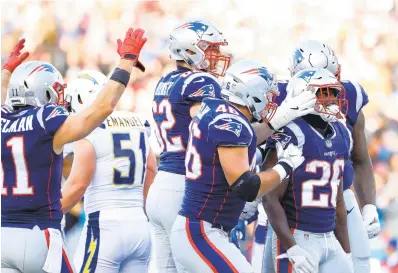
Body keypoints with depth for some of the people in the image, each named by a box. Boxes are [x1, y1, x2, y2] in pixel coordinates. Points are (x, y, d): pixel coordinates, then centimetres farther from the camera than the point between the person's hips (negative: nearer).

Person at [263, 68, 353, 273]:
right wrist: (292, 249, -22)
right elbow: (270, 198, -16)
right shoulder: (291, 137, -14)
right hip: (298, 238, -8)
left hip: (329, 239, 8)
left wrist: (345, 249, 20)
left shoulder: (341, 136, 11)